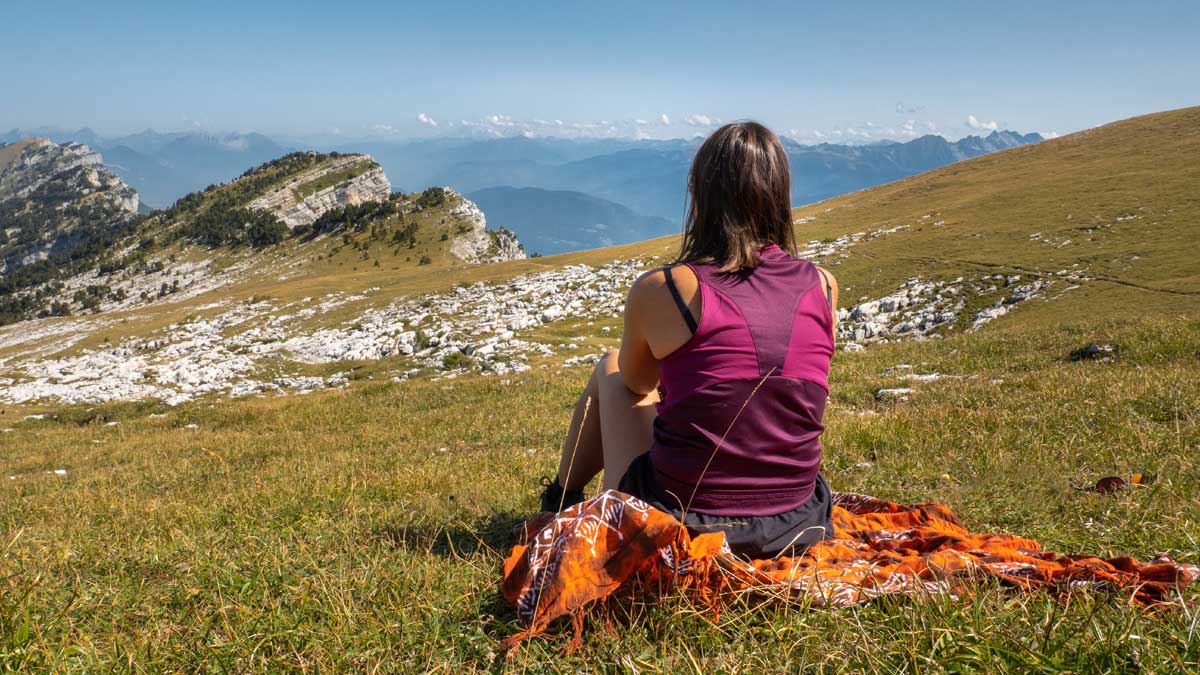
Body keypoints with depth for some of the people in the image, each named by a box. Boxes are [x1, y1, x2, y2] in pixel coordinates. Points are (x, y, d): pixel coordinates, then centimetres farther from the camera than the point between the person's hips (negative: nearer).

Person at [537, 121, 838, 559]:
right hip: (794, 531, 4)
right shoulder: (823, 287, -3)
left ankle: (561, 499, 42)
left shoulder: (658, 291, -13)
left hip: (674, 531, -3)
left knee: (611, 369, 22)